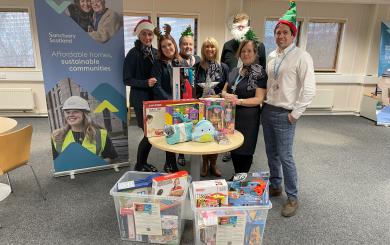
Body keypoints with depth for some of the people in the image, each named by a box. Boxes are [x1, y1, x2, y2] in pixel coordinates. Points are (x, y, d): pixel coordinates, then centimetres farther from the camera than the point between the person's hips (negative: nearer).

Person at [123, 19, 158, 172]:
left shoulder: (155, 52, 9)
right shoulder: (133, 53, -9)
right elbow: (127, 80, -12)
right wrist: (146, 83, -22)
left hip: (155, 97, 6)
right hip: (141, 99, -6)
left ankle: (143, 162, 28)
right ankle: (139, 165, 16)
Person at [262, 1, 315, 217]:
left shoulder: (301, 57, -10)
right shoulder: (271, 56, 9)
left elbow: (309, 90, -14)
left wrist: (295, 114, -14)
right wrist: (265, 104, 10)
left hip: (284, 115, -6)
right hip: (267, 110, 6)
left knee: (285, 156, -2)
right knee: (271, 153, 15)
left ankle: (292, 198, 15)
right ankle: (275, 186, 33)